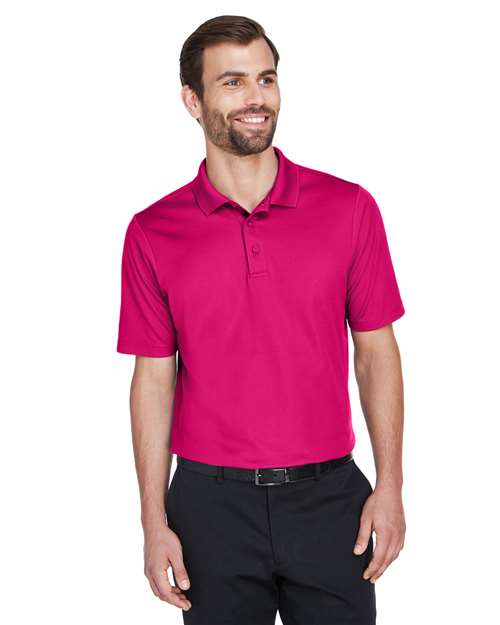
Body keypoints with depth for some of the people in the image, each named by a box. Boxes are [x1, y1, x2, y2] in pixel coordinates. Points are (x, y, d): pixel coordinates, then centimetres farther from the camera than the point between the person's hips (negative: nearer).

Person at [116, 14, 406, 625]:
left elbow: (376, 350, 2)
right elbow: (154, 378, 1)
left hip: (329, 496, 1)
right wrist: (154, 522, -1)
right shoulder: (152, 232, -2)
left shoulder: (349, 208, -2)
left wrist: (390, 485, -2)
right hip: (211, 504, 0)